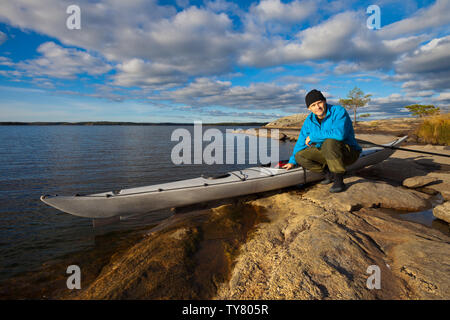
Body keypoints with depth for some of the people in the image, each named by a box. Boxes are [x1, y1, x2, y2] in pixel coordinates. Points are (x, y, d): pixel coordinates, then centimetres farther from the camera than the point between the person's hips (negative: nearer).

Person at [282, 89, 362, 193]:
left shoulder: (339, 112, -19)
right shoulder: (309, 120, 0)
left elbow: (339, 133, -38)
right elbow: (301, 142, 10)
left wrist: (313, 136, -27)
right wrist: (293, 161, 13)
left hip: (348, 153, -6)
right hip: (327, 154, 6)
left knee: (329, 142, -37)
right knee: (300, 156, -10)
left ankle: (338, 180, -23)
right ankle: (329, 172, 0)